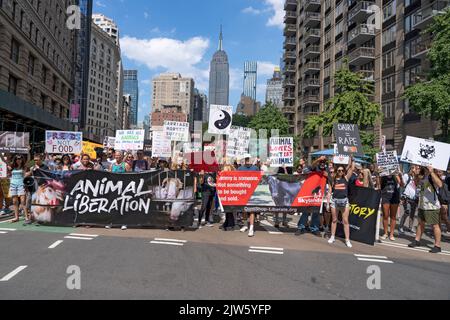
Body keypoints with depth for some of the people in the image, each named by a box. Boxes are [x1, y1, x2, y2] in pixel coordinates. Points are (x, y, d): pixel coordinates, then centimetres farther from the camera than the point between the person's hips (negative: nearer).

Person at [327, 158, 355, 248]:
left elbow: (352, 168, -4)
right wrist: (328, 202, 0)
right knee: (334, 220, 10)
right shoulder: (332, 180, 4)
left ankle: (347, 240, 4)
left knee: (345, 221, 0)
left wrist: (351, 159, 0)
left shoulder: (346, 178, 5)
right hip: (335, 201, 0)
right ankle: (333, 237, 21)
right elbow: (330, 191, 4)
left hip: (344, 201, 0)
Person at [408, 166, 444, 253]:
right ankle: (417, 240, 27)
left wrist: (431, 172, -34)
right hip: (422, 205, 9)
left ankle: (437, 246, 6)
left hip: (432, 206, -9)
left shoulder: (433, 176, -15)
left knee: (435, 225, -1)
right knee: (421, 223, 17)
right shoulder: (423, 177, 9)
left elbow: (440, 184, -33)